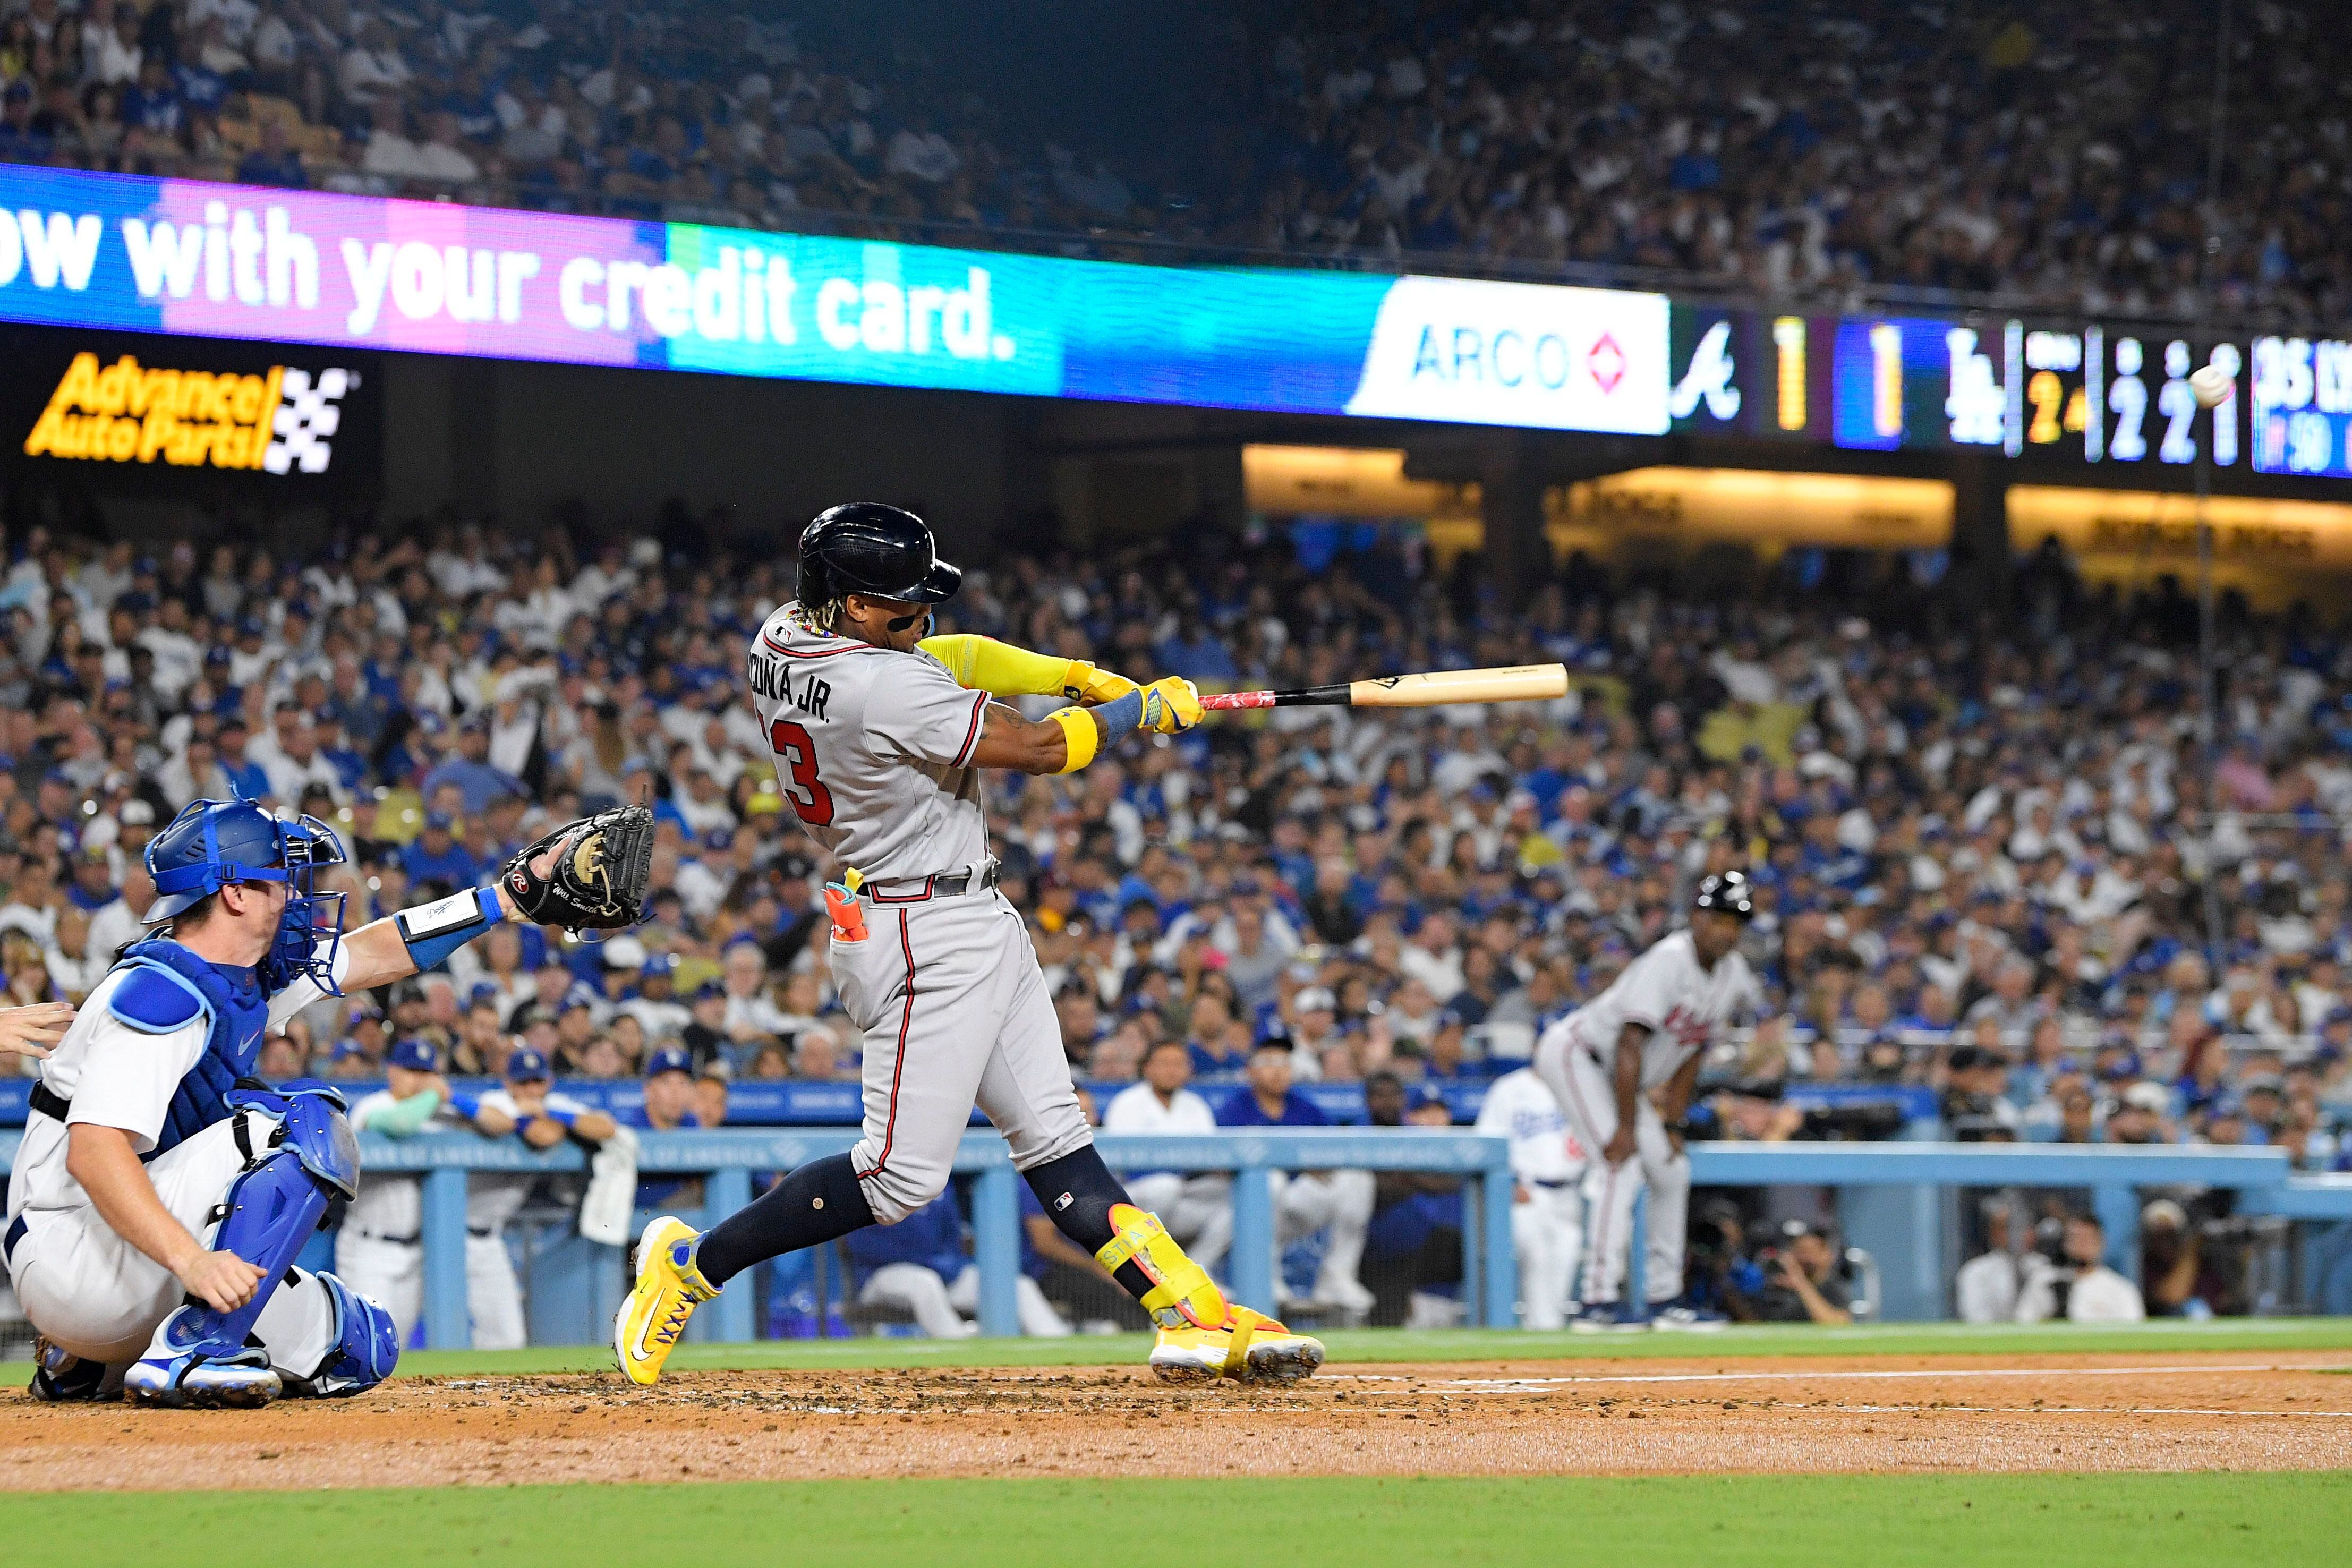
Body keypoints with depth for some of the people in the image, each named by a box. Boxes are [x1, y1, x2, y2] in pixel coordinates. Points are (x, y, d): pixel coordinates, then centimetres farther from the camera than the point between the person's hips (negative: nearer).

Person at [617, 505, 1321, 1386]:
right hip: (930, 940, -11)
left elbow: (939, 659, 14)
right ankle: (693, 1265, 4)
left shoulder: (785, 638, 2)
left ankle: (1195, 1318, 7)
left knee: (1054, 1141, 7)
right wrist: (1141, 711, -1)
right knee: (901, 1175, -7)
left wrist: (1078, 676, 5)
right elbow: (1038, 751, -18)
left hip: (976, 925, 11)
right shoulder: (880, 687, -25)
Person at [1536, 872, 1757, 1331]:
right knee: (1621, 1163, -23)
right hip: (1574, 1052, -9)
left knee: (1672, 1171, 9)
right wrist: (1627, 1128, -33)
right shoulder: (1667, 962, -27)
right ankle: (1598, 1302, -27)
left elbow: (1692, 1051, 6)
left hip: (1619, 1079, 10)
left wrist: (1670, 1123, 1)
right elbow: (1631, 1043, -31)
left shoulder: (1733, 976, -1)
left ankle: (1663, 1298, 18)